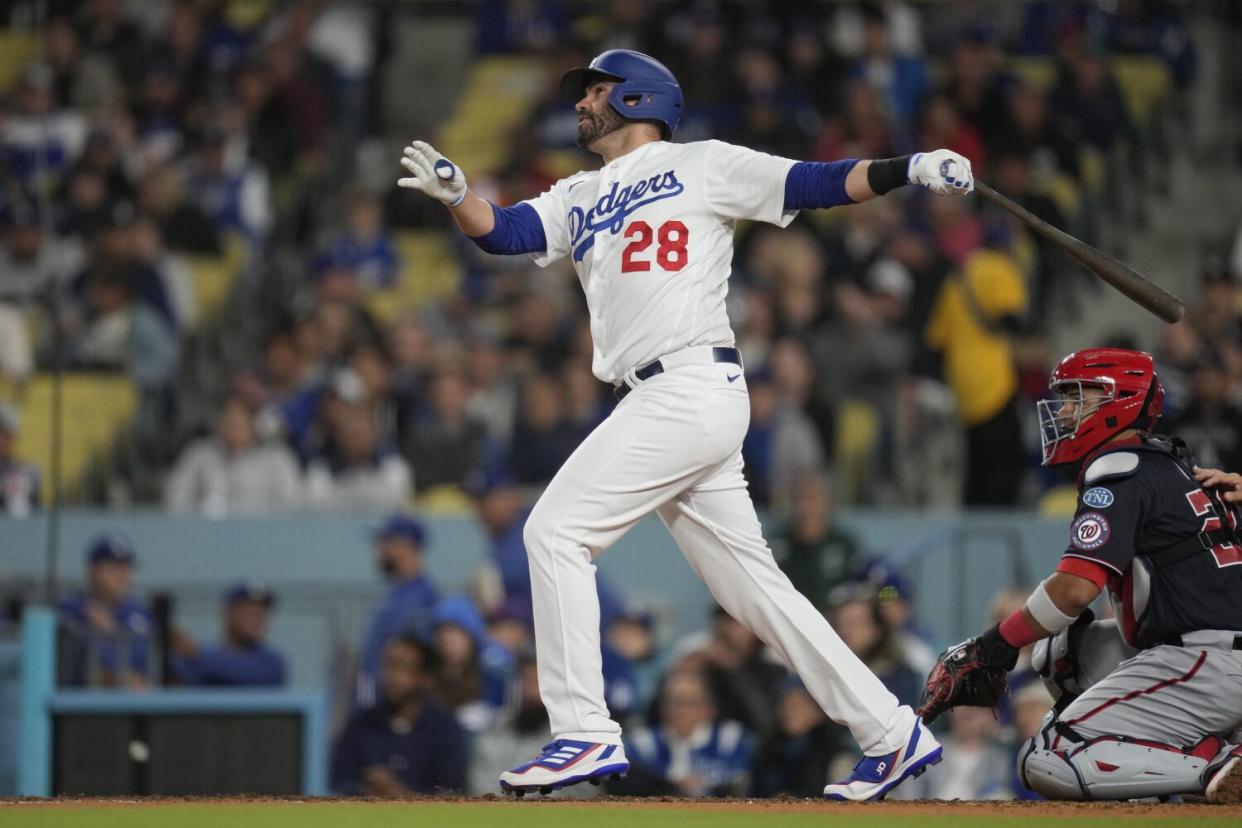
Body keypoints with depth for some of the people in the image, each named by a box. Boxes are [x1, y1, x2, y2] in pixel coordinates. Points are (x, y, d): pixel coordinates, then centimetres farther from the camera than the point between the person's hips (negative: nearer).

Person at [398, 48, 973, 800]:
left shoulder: (702, 166, 5)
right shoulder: (577, 200, 24)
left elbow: (817, 185, -1)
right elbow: (501, 231, 10)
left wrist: (911, 168, -16)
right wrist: (454, 193, -11)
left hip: (694, 389, -8)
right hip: (656, 403, 8)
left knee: (557, 532, -13)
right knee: (752, 585, 7)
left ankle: (587, 734, -14)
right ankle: (891, 734, 12)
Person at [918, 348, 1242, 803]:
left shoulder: (1118, 473, -7)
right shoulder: (1173, 466, 22)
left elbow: (1075, 588, -17)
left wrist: (992, 648, -7)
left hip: (1203, 665, -9)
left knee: (1044, 764, -11)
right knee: (1057, 648, 24)